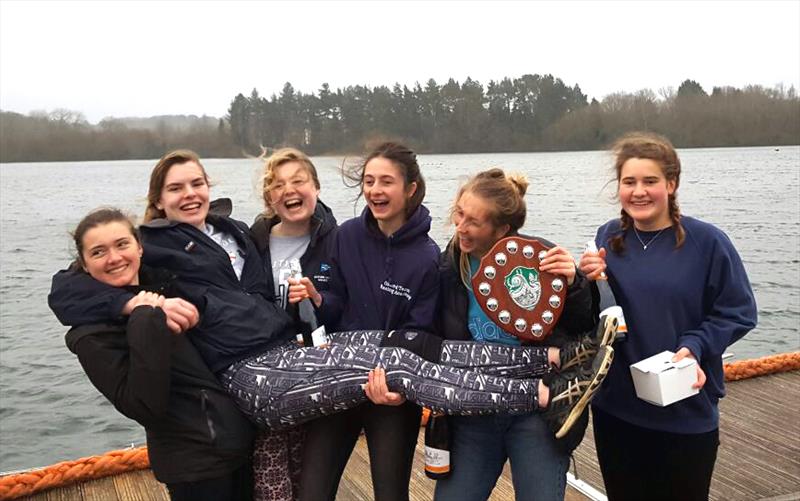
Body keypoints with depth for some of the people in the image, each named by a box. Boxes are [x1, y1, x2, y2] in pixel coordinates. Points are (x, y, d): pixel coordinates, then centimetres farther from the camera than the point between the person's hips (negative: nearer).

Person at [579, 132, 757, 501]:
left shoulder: (707, 242, -11)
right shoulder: (608, 238, -1)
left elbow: (738, 312, -6)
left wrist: (694, 346, -20)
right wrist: (590, 283, -15)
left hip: (687, 413, -3)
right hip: (615, 407, 3)